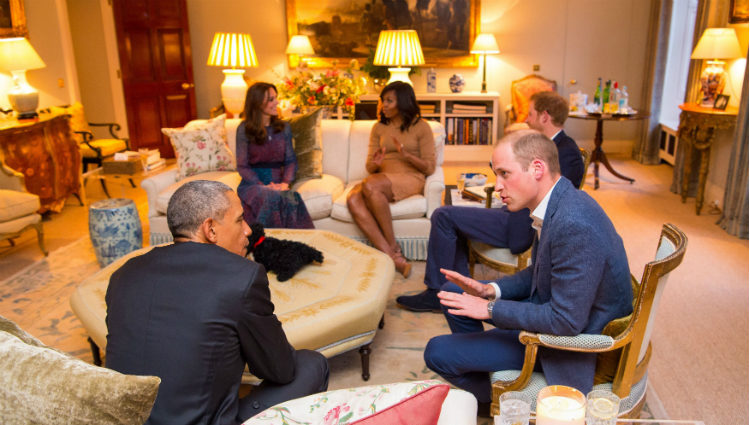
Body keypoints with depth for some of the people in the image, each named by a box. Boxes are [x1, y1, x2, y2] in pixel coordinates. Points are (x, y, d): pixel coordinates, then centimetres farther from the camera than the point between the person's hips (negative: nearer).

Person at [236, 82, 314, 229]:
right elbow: (242, 166, -2)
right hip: (252, 183, -2)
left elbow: (291, 161, 9)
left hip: (277, 184, 3)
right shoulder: (244, 129, 0)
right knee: (272, 197, -37)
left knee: (292, 199, -33)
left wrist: (285, 183, -11)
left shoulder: (284, 127, 11)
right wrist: (263, 186, -17)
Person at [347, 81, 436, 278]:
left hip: (411, 178, -4)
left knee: (370, 185, -36)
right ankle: (393, 256, -37)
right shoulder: (379, 128, 20)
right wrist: (375, 164, -9)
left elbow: (429, 167, 1)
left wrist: (406, 155, -15)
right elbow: (370, 167, 16)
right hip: (381, 179, 5)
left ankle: (393, 247, -26)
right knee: (353, 199, -30)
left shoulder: (421, 127, 7)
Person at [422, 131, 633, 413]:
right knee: (453, 292, 13)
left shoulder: (575, 226, -34)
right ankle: (479, 363, 32)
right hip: (552, 306, 9)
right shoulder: (558, 203, -3)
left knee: (438, 353, -8)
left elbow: (566, 321, -30)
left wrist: (492, 309, -21)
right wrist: (492, 291, -4)